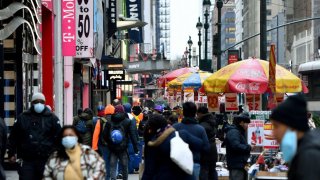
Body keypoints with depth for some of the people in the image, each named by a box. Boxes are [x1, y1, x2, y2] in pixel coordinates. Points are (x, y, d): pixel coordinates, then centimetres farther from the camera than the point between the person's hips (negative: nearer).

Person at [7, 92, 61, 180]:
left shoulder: (52, 118, 5)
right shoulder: (22, 118, 8)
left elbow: (58, 137, 2)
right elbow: (13, 137, 11)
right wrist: (11, 153, 6)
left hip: (46, 160, 0)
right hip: (27, 161, 0)